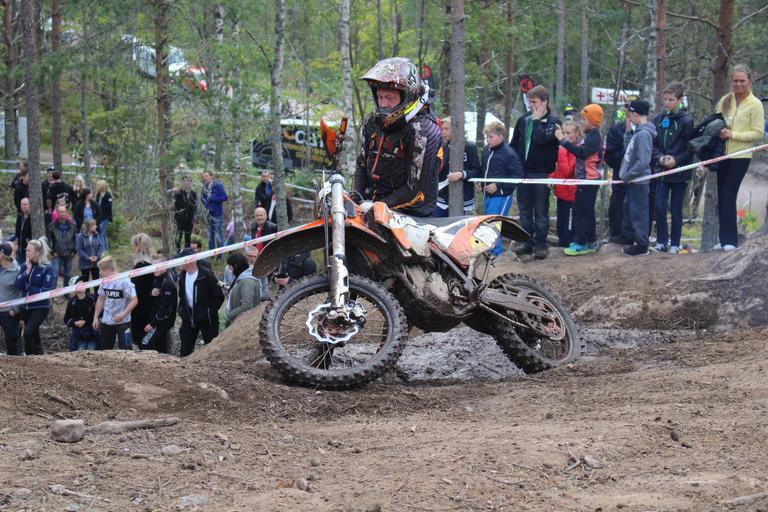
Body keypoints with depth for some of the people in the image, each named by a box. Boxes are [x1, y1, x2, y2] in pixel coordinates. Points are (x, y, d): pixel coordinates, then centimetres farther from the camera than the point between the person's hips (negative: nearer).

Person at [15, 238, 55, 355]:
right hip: (25, 306, 6)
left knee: (28, 332, -21)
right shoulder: (25, 265, 3)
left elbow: (47, 291, -16)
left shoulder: (47, 268, -12)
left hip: (40, 307, -6)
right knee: (34, 335, 15)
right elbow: (18, 284, -5)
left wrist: (28, 287, -11)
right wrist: (27, 271, -17)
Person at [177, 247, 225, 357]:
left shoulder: (206, 275, -14)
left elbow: (219, 296, -11)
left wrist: (210, 312, -12)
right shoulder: (183, 276, 6)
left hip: (206, 319, -6)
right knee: (185, 351, 3)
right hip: (189, 318, 6)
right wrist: (181, 311, 9)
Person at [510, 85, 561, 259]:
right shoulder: (523, 120, 9)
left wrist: (537, 120, -16)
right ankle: (527, 242, 19)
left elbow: (542, 139, -24)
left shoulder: (553, 122, -7)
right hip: (523, 171, 5)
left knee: (541, 211, 2)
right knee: (524, 210, 11)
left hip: (542, 173, -5)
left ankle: (541, 244, 9)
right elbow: (514, 144, 16)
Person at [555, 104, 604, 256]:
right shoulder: (591, 136, 15)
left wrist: (563, 140, -29)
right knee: (586, 211, 15)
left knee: (582, 211, -8)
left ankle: (581, 243, -5)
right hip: (586, 179, 11)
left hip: (589, 180, -11)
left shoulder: (594, 138, -17)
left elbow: (581, 152, -29)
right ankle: (590, 242, 22)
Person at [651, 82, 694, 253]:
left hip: (679, 172, -4)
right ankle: (661, 241, 11)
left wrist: (676, 160, -17)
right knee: (659, 208, 0)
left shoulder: (686, 121, -8)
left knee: (676, 210, 4)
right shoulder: (659, 119, 6)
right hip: (661, 171, 4)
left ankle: (675, 244, 12)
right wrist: (660, 157, -7)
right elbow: (653, 144, 11)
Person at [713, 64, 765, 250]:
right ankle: (724, 239, 14)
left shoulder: (755, 105, -6)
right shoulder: (725, 100, 8)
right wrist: (718, 131, -6)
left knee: (728, 196, -13)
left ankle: (730, 240, -9)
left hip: (741, 156, -5)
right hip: (723, 154, 6)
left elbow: (758, 133, -9)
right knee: (722, 197, 7)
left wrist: (733, 134, -17)